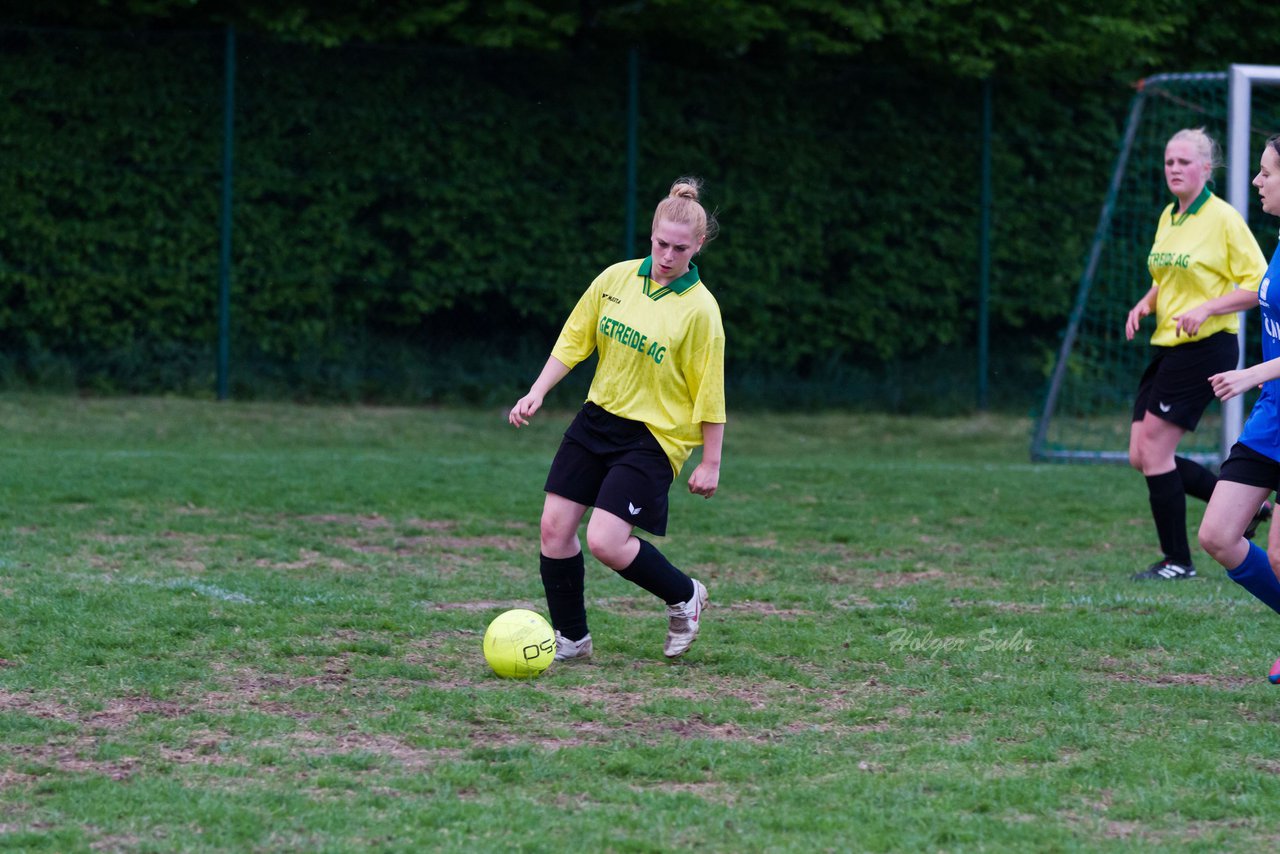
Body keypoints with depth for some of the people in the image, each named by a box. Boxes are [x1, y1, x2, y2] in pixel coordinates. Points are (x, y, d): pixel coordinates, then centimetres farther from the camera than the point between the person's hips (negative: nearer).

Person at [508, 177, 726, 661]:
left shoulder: (699, 309, -15)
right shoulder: (616, 279, -1)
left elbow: (710, 392, -10)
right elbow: (575, 339, 10)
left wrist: (711, 464, -7)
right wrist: (537, 393, 3)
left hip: (654, 435, -6)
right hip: (597, 417, 6)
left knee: (605, 541, -16)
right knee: (555, 526, 0)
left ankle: (685, 597, 11)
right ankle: (570, 638, 16)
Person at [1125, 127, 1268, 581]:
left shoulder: (1223, 218, -11)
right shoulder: (1168, 217, 12)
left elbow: (1258, 284, -12)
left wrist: (1206, 309, -22)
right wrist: (1145, 304, 6)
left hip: (1205, 347, -9)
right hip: (1167, 347, 9)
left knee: (1153, 450, -10)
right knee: (1143, 456, 5)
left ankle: (1177, 560, 2)